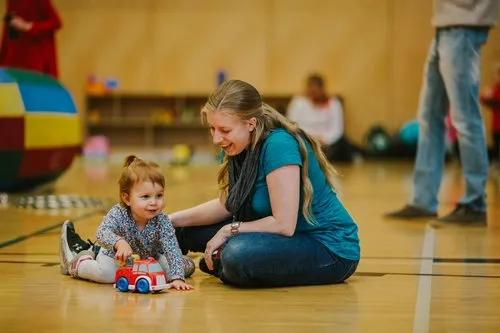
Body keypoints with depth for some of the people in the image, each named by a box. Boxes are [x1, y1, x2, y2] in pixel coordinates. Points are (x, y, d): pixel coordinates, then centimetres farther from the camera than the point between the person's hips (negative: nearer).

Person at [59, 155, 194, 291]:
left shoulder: (162, 221, -29)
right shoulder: (119, 213, -32)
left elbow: (173, 249, -33)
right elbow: (102, 232, -48)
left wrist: (177, 278, -46)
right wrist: (119, 242, -70)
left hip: (149, 259, 3)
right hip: (116, 258, -2)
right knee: (105, 273, -32)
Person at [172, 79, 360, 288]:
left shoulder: (279, 146, -25)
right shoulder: (239, 147, 0)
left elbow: (283, 224, -26)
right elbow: (226, 205, 11)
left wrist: (228, 231, -15)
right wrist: (172, 220, 1)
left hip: (332, 249, -8)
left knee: (238, 254, -31)